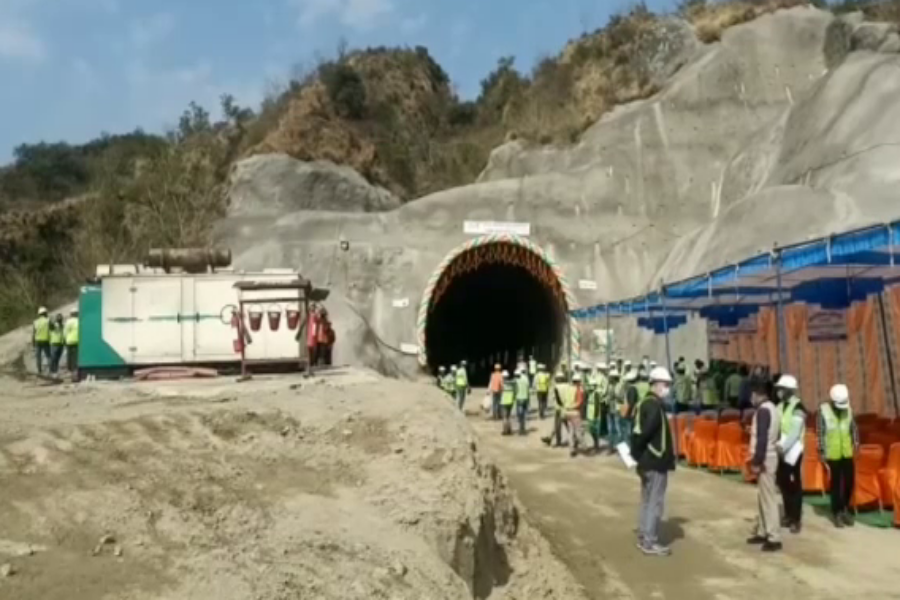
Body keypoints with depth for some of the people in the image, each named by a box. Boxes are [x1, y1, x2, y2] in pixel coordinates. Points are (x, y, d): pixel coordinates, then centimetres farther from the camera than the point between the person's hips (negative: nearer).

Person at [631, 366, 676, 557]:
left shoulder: (644, 403, 13)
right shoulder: (654, 406, -18)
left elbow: (639, 431, 12)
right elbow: (645, 432, -26)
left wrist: (637, 453, 9)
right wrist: (638, 453, -15)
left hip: (647, 460, 10)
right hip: (656, 461, -10)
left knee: (647, 500, 17)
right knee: (655, 502, -3)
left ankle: (643, 537, 26)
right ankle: (649, 543, 3)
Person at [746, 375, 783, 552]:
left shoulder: (763, 410, -18)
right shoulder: (770, 407, 12)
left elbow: (762, 438, -22)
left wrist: (757, 461, -19)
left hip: (765, 458, -10)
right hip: (768, 456, 10)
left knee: (768, 498, -6)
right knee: (763, 496, 16)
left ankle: (774, 538, -3)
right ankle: (762, 532, 24)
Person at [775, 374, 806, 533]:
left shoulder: (797, 408, -14)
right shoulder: (780, 406, 10)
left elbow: (795, 432, -20)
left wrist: (783, 446, -25)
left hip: (792, 451, -7)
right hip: (781, 450, 7)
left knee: (795, 484, 1)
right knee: (782, 482, 12)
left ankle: (797, 519, 9)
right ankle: (788, 515, 25)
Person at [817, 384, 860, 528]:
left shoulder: (848, 409, 2)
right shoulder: (823, 410, -11)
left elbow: (854, 429, 11)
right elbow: (819, 433, -9)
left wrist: (856, 445, 4)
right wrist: (821, 452, -10)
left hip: (847, 453, 4)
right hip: (833, 454, -4)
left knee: (849, 481, 6)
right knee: (836, 483, 3)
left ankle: (845, 509, 26)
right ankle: (836, 513, 15)